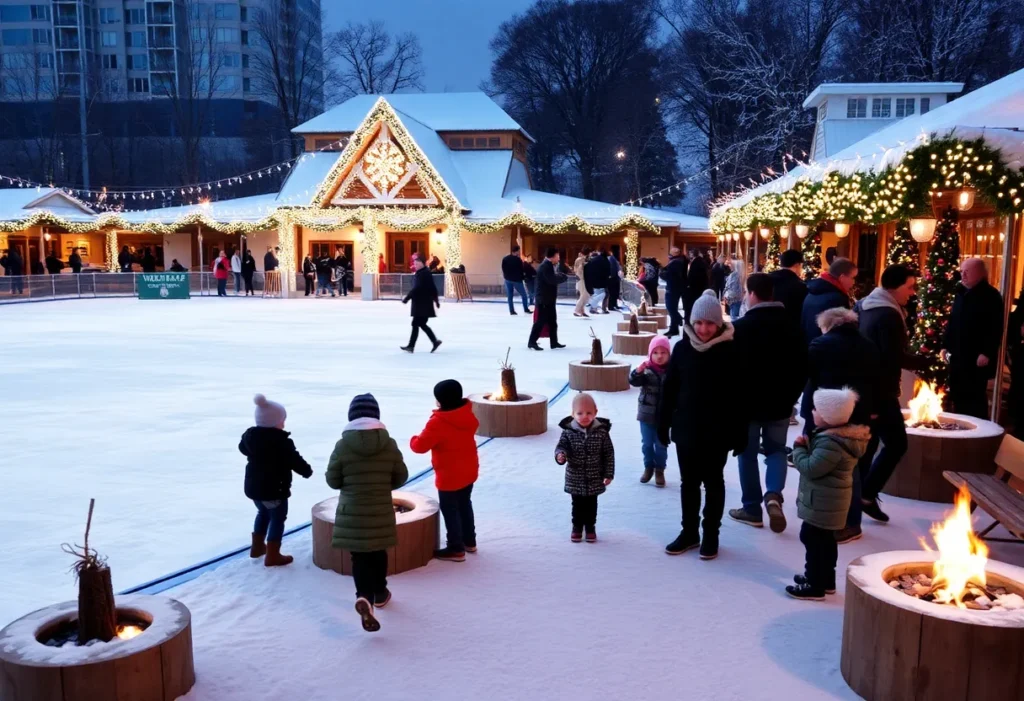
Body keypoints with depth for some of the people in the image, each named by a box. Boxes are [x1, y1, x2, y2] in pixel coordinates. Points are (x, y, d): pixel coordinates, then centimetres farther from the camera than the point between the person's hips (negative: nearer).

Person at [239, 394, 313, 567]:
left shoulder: (249, 436, -1)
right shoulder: (281, 442, -23)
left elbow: (243, 448, 21)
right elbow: (295, 461, -17)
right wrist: (307, 471, 1)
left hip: (253, 486, 8)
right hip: (274, 489, -8)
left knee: (263, 514, 27)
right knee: (277, 519, 5)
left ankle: (257, 547, 36)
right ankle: (272, 555, 5)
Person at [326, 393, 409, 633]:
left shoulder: (342, 445, -11)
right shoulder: (389, 443, -7)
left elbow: (332, 480, -3)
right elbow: (401, 477, 2)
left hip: (352, 513, -1)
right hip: (381, 512, 2)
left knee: (359, 555, 5)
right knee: (378, 552, 20)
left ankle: (364, 597, -17)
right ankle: (379, 593, 36)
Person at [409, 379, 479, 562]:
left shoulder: (438, 423, -26)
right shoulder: (468, 415, -3)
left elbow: (420, 445, -23)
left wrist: (413, 440, -2)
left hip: (450, 476, -8)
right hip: (469, 471, 8)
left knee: (450, 510, 6)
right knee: (464, 505, 22)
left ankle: (456, 549, 13)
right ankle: (469, 541, 33)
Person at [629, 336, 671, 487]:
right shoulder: (646, 369, -6)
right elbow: (634, 381, -17)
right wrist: (638, 371, -35)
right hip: (646, 414, 1)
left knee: (661, 445, 8)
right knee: (647, 443, 12)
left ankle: (660, 470, 23)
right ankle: (648, 467, 29)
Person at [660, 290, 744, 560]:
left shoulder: (730, 351, -10)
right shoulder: (682, 348, -2)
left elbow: (738, 394, -8)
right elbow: (670, 389, 3)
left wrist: (739, 433, -9)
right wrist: (663, 423, 3)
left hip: (717, 431, -3)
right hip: (686, 428, 3)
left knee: (713, 482, 11)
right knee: (688, 482, 13)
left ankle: (711, 535, 24)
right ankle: (689, 532, 27)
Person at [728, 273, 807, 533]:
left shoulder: (741, 326, -13)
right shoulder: (790, 324, 3)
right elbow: (802, 365, 6)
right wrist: (792, 395, 15)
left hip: (748, 401, -4)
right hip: (780, 402, 4)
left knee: (748, 453, 9)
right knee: (776, 449, 16)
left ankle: (752, 508, 14)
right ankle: (774, 494, -8)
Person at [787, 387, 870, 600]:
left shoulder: (831, 443, -27)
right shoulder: (841, 436, 8)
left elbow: (811, 468, -28)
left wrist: (799, 448, -13)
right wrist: (807, 445, -1)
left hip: (822, 502, -11)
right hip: (828, 501, 11)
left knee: (814, 541, -3)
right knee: (825, 540, 20)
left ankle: (815, 586, 4)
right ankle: (826, 579, 32)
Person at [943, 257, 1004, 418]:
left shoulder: (991, 296, -8)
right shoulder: (961, 293, 15)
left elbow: (996, 328, -14)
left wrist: (987, 353, -19)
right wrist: (945, 345, 13)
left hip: (977, 358, -7)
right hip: (958, 356, 8)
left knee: (976, 397, -3)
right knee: (957, 396, 11)